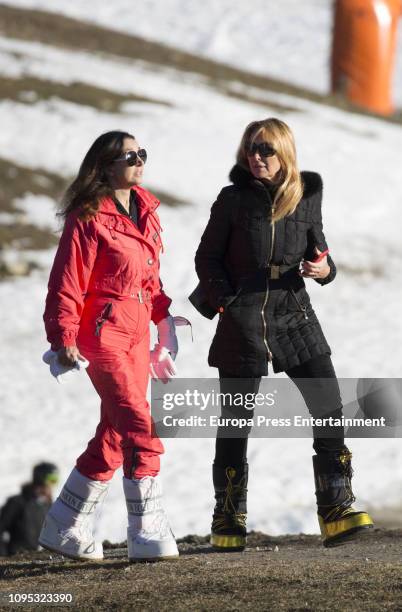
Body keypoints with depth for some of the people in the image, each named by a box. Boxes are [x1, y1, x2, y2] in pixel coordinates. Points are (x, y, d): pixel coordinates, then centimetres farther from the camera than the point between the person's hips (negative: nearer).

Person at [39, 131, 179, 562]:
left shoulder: (145, 211, 13)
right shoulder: (88, 218, -11)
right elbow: (67, 284, -12)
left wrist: (163, 317, 18)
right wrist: (63, 338, -18)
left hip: (136, 333, 8)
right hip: (101, 332, -8)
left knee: (114, 435, 10)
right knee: (141, 428, -15)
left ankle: (64, 527, 20)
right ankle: (147, 533, -12)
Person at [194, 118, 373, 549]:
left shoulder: (306, 198, 5)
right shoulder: (234, 199, -1)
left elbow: (318, 251, 14)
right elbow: (207, 258, 3)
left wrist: (324, 269, -9)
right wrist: (226, 303, -8)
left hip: (294, 315, 2)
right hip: (243, 319, -2)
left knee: (329, 409, -8)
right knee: (235, 421, 4)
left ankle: (335, 512, -5)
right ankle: (228, 520, 15)